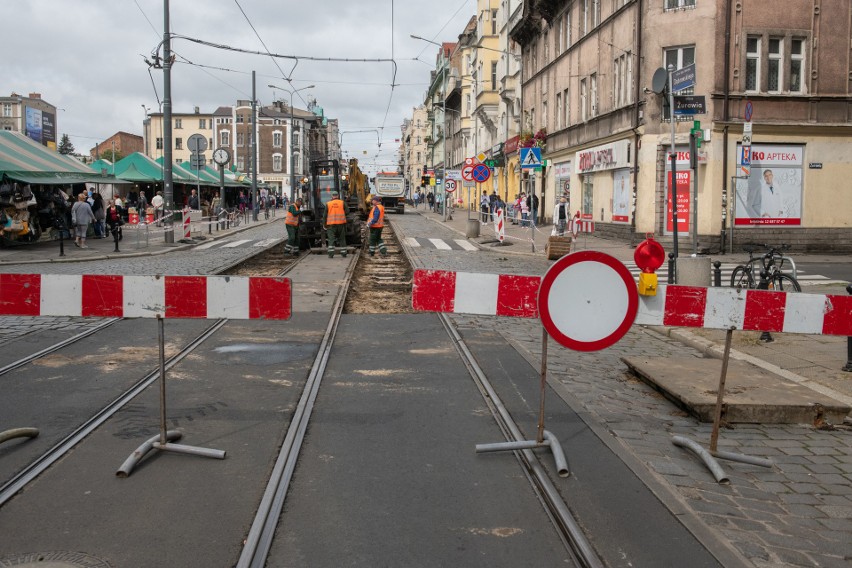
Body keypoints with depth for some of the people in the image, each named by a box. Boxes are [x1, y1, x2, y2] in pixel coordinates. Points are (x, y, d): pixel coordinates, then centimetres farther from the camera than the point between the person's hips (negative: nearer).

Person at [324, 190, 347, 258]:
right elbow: (346, 212, -1)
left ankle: (331, 254, -11)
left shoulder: (328, 204, 3)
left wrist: (325, 225, 12)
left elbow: (325, 215, 5)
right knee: (342, 238, 10)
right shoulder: (342, 203, 3)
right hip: (341, 223, 1)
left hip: (331, 224, -1)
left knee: (331, 239, -1)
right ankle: (343, 253, 13)